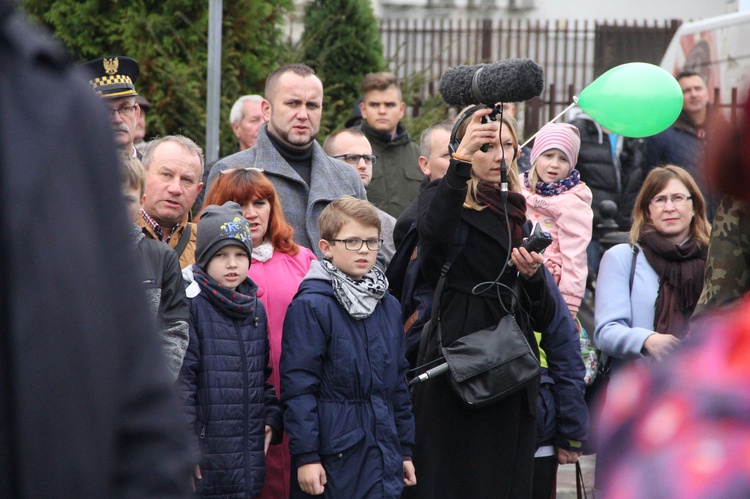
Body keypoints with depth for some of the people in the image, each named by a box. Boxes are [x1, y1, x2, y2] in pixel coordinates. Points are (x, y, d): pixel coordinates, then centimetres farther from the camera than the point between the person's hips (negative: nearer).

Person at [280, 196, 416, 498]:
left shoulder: (389, 307, 13)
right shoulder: (310, 306, -9)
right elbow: (298, 386, -12)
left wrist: (405, 449, 17)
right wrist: (305, 456, -15)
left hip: (384, 457, 6)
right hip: (335, 460, -6)